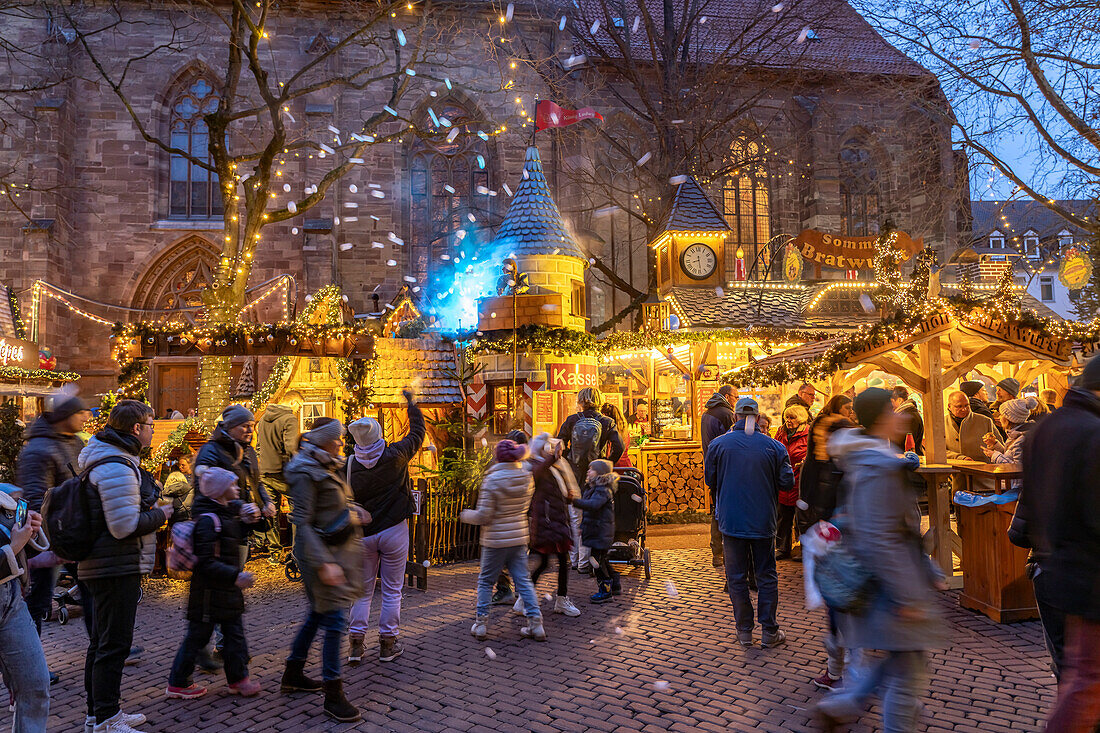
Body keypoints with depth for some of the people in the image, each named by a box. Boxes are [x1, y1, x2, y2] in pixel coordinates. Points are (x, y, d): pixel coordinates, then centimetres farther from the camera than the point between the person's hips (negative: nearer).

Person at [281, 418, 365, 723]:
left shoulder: (329, 466, 11)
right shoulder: (306, 473, -17)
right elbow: (302, 523, -21)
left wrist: (353, 511, 5)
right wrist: (323, 563, -26)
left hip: (338, 547, 10)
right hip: (320, 551, -10)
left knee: (319, 614, 19)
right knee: (334, 619, -8)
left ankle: (293, 674, 34)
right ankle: (333, 695, -1)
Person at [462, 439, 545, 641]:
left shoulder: (492, 480, -18)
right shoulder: (527, 477, -2)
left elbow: (483, 516, -15)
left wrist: (465, 515, 2)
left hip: (495, 541, -4)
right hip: (519, 538, 4)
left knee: (485, 581, 11)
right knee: (523, 580, 10)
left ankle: (481, 624, 16)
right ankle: (536, 624, 9)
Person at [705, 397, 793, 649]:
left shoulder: (718, 444, -8)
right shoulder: (774, 446, -7)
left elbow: (710, 480, 2)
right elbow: (787, 483, -2)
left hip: (732, 521, 0)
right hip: (763, 521, 1)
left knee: (736, 576, 10)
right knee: (766, 575, 13)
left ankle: (744, 631, 17)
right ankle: (769, 632, 17)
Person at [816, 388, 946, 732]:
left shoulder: (875, 460, 11)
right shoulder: (877, 468, -22)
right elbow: (879, 541, -26)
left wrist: (928, 572, 22)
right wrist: (907, 597, -22)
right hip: (891, 584, -10)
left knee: (899, 662, 20)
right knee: (909, 674, 4)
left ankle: (838, 705, 25)